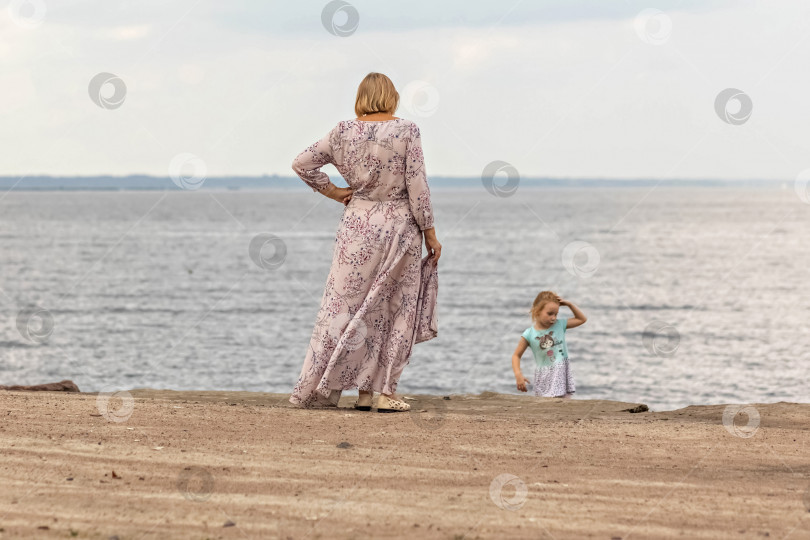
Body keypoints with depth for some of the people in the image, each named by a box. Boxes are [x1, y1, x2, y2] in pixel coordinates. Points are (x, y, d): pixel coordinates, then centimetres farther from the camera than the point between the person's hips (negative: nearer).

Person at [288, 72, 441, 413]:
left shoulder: (344, 132, 0)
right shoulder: (407, 132, -8)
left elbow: (302, 163, 5)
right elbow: (417, 187, -9)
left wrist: (333, 192, 11)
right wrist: (429, 232, -2)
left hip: (357, 226, 2)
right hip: (399, 228, -2)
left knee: (347, 307, 8)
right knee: (397, 311, 6)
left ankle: (364, 393, 7)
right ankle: (386, 393, 3)